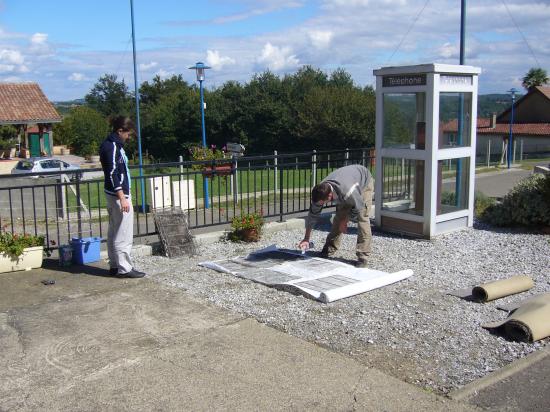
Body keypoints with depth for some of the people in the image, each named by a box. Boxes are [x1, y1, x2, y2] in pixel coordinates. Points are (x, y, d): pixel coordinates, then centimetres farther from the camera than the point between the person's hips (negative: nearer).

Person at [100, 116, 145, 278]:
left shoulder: (111, 144, 14)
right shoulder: (112, 146, -16)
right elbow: (113, 174, -21)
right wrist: (122, 198, -24)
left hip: (114, 194, 11)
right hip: (118, 194, -11)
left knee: (114, 232, 15)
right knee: (123, 234, -5)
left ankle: (115, 265, 23)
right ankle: (124, 268, 0)